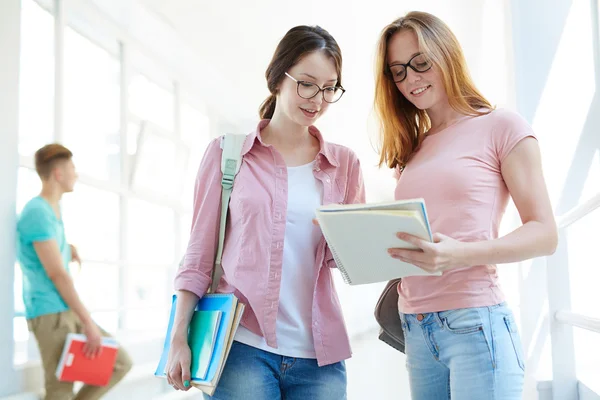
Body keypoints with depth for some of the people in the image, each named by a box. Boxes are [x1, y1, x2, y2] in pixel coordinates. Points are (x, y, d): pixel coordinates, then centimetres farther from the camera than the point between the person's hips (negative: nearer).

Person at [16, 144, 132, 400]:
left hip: (67, 313, 9)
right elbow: (57, 273, -18)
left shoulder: (51, 211, 16)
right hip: (51, 314, -9)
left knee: (121, 363, 7)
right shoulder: (38, 212, -14)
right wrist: (88, 322, -17)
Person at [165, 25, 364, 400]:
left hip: (319, 354, 3)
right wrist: (179, 338, -4)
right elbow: (200, 252, 3)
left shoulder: (344, 163, 8)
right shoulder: (227, 152, 3)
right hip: (242, 346, -2)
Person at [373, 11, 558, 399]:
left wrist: (461, 255, -21)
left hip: (475, 325, -5)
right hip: (415, 329, 5)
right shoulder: (412, 149, 16)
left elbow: (544, 233, -6)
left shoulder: (502, 126, 0)